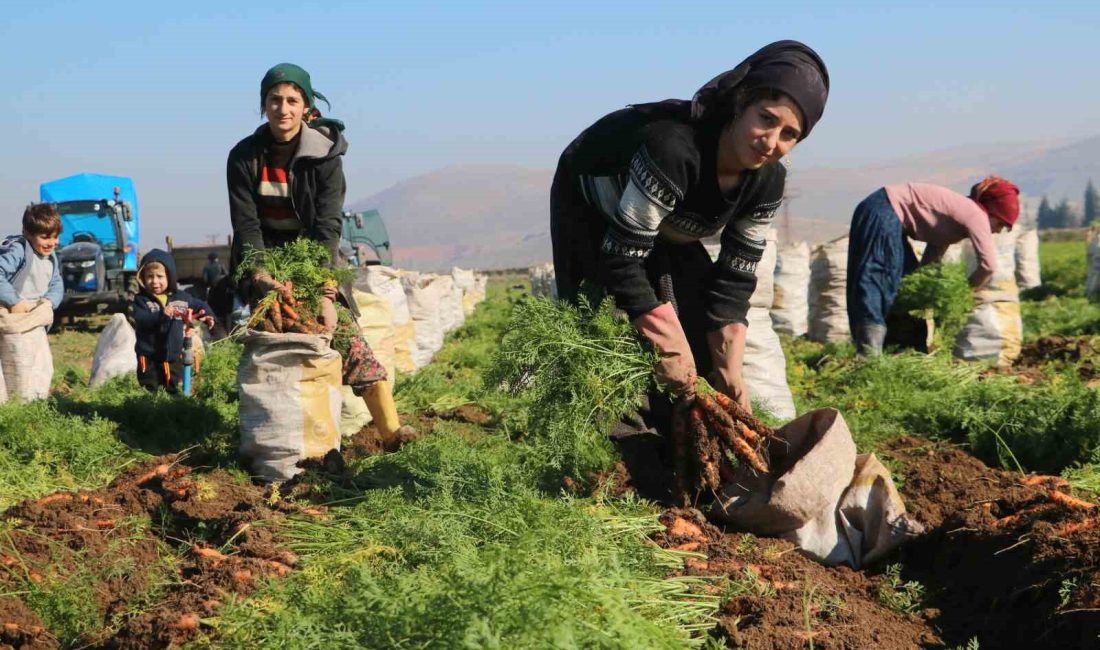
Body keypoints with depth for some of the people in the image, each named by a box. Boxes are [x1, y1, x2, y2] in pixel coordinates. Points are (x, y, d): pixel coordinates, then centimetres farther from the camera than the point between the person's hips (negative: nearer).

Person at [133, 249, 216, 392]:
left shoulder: (181, 297, 1)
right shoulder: (141, 299, -8)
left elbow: (201, 305, 15)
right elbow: (140, 320, -24)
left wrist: (208, 316, -6)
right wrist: (161, 315, -39)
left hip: (174, 356, 3)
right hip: (149, 357, -3)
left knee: (175, 391, 15)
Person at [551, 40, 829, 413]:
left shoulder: (768, 181, -20)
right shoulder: (672, 148, -43)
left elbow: (734, 279, -12)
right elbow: (622, 260, -39)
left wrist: (730, 374, -19)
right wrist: (667, 350, -34)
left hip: (664, 227, 6)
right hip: (589, 211, -6)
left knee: (704, 338, -3)